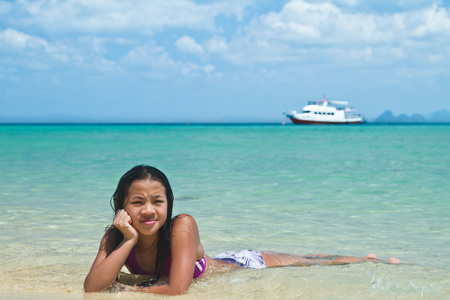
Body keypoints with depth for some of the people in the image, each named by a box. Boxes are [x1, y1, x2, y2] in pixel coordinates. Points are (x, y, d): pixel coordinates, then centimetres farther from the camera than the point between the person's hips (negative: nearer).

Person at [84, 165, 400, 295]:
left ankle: (371, 261, 43)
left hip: (240, 267, -5)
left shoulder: (181, 226, -38)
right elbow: (92, 288, -34)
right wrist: (130, 240, -42)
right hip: (216, 265, 5)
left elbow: (178, 289, -45)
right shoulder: (116, 236, -23)